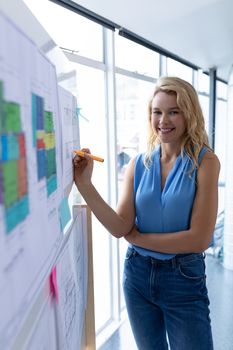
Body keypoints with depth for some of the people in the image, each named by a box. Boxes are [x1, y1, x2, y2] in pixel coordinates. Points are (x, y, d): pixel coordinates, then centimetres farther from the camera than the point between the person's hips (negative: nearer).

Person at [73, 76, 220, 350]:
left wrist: (137, 237, -11)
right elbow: (120, 228, -11)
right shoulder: (139, 164, -4)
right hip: (138, 274, 4)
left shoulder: (204, 162, -13)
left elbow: (199, 239, -16)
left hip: (184, 278, -3)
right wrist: (85, 184, -21)